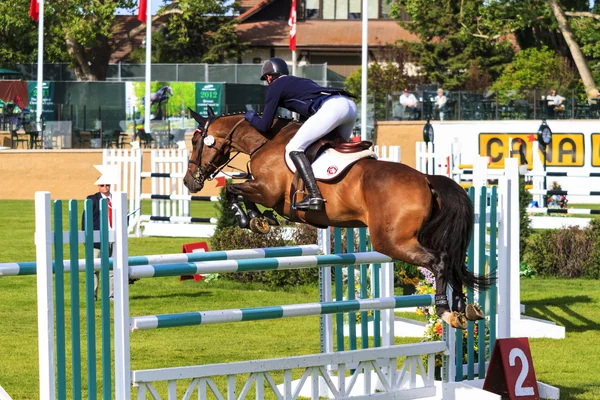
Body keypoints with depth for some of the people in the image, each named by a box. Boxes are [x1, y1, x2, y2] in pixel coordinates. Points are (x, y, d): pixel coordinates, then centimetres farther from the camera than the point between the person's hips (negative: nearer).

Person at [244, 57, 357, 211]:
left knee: (293, 149, -6)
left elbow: (264, 126, 13)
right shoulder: (300, 81, 36)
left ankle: (315, 197, -18)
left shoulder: (275, 87, 14)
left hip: (331, 108, -8)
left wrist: (252, 118, 32)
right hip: (350, 105, 8)